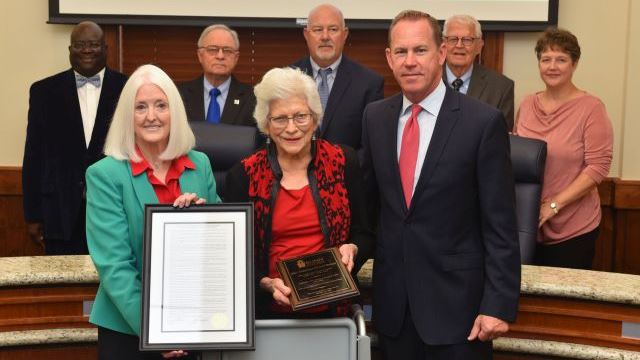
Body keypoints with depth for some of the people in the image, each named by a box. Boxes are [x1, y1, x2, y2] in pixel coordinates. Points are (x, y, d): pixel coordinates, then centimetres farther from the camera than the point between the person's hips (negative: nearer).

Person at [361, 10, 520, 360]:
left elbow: (500, 225, -10)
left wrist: (499, 304, -13)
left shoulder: (483, 121, -10)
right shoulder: (374, 117, 4)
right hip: (392, 298, 4)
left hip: (455, 296, -4)